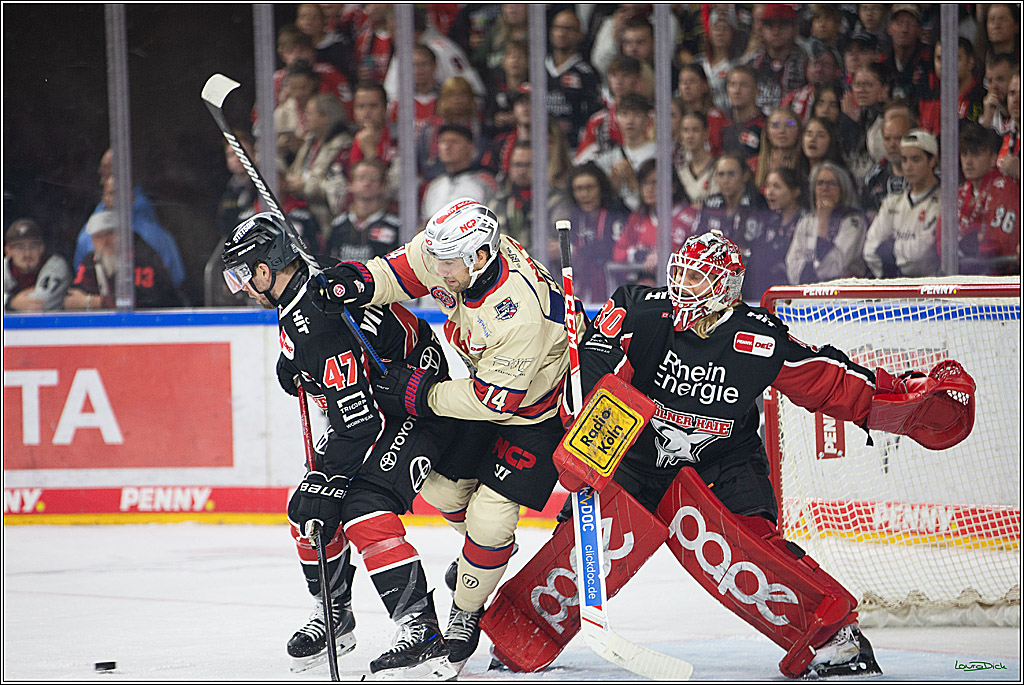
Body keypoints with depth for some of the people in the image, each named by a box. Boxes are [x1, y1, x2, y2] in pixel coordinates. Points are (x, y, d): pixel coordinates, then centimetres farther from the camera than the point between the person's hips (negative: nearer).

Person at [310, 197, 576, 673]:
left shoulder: (517, 312, -41)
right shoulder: (451, 251, -20)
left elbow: (495, 399, -33)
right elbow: (405, 269, 0)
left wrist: (420, 393, -24)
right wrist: (360, 282, -20)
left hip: (539, 405, -8)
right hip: (487, 381, 8)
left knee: (490, 517, -12)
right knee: (442, 484, 14)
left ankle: (467, 612, 10)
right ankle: (487, 544, 44)